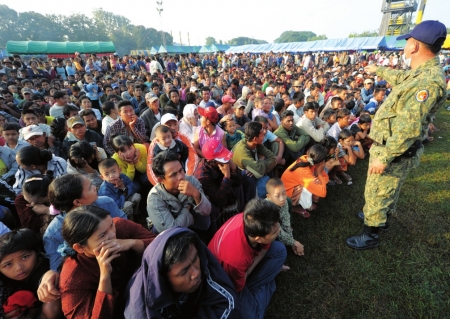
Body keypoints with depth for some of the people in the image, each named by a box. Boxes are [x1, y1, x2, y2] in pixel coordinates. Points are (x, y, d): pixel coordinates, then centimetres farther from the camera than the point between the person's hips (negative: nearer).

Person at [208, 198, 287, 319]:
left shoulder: (250, 220, -29)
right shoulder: (235, 259, -44)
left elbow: (264, 247, -7)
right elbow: (237, 288, -21)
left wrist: (248, 271, -14)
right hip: (226, 281, -6)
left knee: (280, 250, -3)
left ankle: (250, 288, 0)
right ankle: (264, 286, 8)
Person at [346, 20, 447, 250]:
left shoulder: (428, 81, -27)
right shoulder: (421, 72, 5)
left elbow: (409, 129, -32)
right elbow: (400, 78, 31)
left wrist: (384, 157, -29)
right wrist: (378, 70, 44)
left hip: (395, 152, -10)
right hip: (390, 146, 10)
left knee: (376, 193, 4)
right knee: (386, 190, 27)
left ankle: (371, 236, 21)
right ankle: (380, 218, 48)